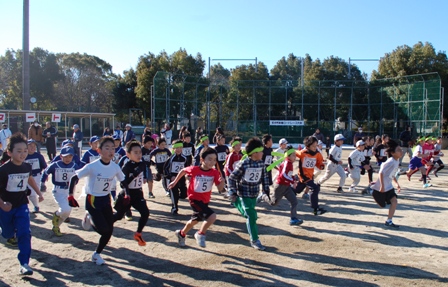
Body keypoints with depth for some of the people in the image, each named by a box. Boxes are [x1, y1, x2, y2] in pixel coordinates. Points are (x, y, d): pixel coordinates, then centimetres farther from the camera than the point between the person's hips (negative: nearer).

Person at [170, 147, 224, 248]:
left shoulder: (215, 172, -11)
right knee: (212, 216, -24)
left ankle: (181, 233, 53)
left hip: (205, 200, 6)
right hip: (194, 198, -6)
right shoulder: (194, 169, -19)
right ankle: (201, 234, 1)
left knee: (195, 220, 26)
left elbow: (220, 188, -12)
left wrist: (222, 181, -32)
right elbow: (183, 171, 1)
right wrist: (174, 182, 8)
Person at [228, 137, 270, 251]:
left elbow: (265, 178, 11)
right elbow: (232, 178, -14)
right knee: (251, 216, -9)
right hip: (244, 194, -6)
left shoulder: (261, 164, -4)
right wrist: (232, 193, -17)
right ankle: (254, 240, 5)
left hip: (254, 194, 6)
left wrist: (266, 191, 9)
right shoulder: (243, 164, -21)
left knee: (250, 215, 18)